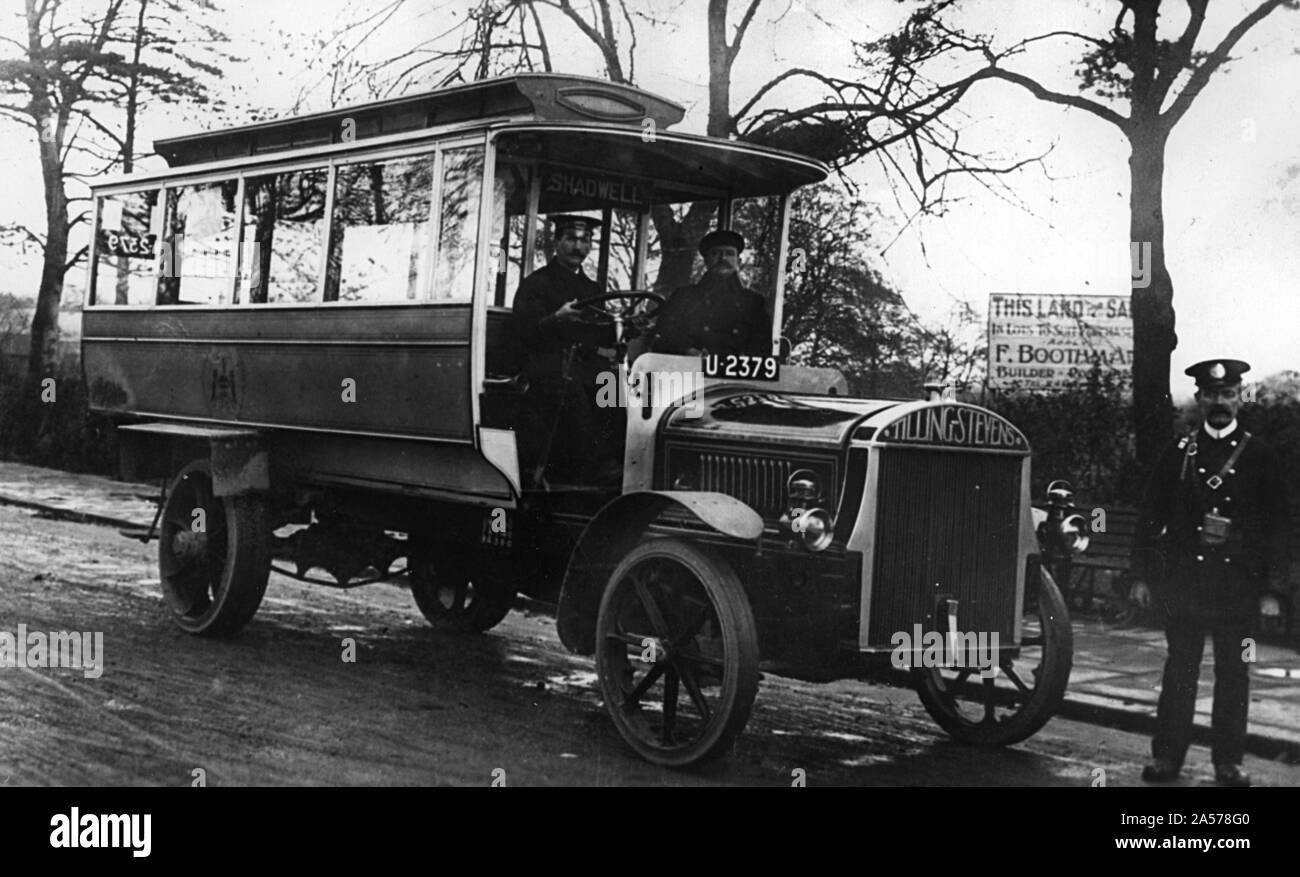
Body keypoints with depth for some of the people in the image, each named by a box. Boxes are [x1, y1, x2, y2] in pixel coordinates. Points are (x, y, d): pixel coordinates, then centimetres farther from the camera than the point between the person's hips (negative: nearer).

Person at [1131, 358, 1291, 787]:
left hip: (1237, 582, -1)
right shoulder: (1178, 453, 5)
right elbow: (1150, 517, 7)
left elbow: (1277, 525, 2)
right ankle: (1166, 757, 14)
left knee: (1233, 673, 6)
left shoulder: (1258, 455, 2)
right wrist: (1142, 575, 3)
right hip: (1182, 579, 1)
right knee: (1180, 668, 6)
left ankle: (1229, 762, 16)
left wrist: (1272, 589, -2)